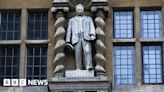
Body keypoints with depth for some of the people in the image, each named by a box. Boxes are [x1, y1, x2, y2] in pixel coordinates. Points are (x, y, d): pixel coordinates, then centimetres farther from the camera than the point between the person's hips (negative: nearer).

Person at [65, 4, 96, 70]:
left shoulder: (88, 19, 25)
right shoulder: (72, 20, 27)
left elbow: (92, 28, 9)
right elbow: (69, 31, 19)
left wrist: (92, 35, -12)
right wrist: (67, 41, 6)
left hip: (86, 38, -1)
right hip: (76, 38, 1)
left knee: (87, 51, -23)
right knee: (78, 54, -11)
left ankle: (89, 66, -37)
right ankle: (78, 69, -15)